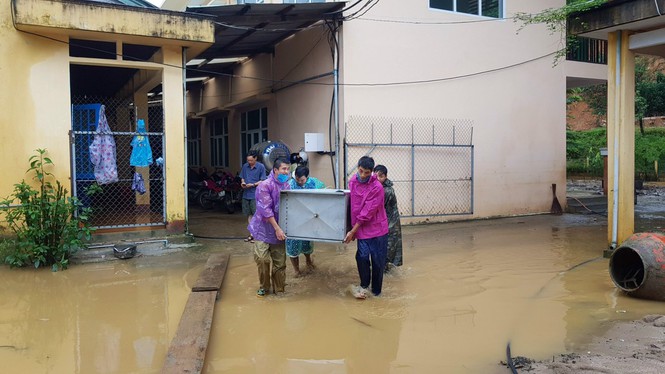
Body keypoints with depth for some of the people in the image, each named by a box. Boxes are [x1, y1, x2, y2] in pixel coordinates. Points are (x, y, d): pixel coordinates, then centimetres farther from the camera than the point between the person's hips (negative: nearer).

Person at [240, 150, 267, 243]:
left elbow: (262, 181, -6)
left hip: (256, 194, -5)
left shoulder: (261, 167, -5)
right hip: (246, 194, 5)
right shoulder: (245, 166, 8)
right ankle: (251, 234, 20)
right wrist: (242, 183, -3)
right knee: (249, 214, 10)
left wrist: (253, 185, -17)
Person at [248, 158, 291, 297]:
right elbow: (266, 209, -19)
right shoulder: (265, 185, -15)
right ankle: (264, 287, 11)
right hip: (264, 228, -5)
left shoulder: (287, 186, 3)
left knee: (280, 262, 5)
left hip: (279, 230, 5)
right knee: (262, 259, -11)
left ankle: (279, 289, 20)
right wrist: (277, 228, -20)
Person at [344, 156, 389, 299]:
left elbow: (368, 213, -19)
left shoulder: (377, 187, -19)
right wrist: (353, 229, 9)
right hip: (362, 228, 3)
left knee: (378, 260, 4)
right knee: (362, 256, -9)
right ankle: (364, 286, 12)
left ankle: (376, 290, 21)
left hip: (377, 227, -3)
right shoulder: (352, 182, -1)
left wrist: (352, 231, -16)